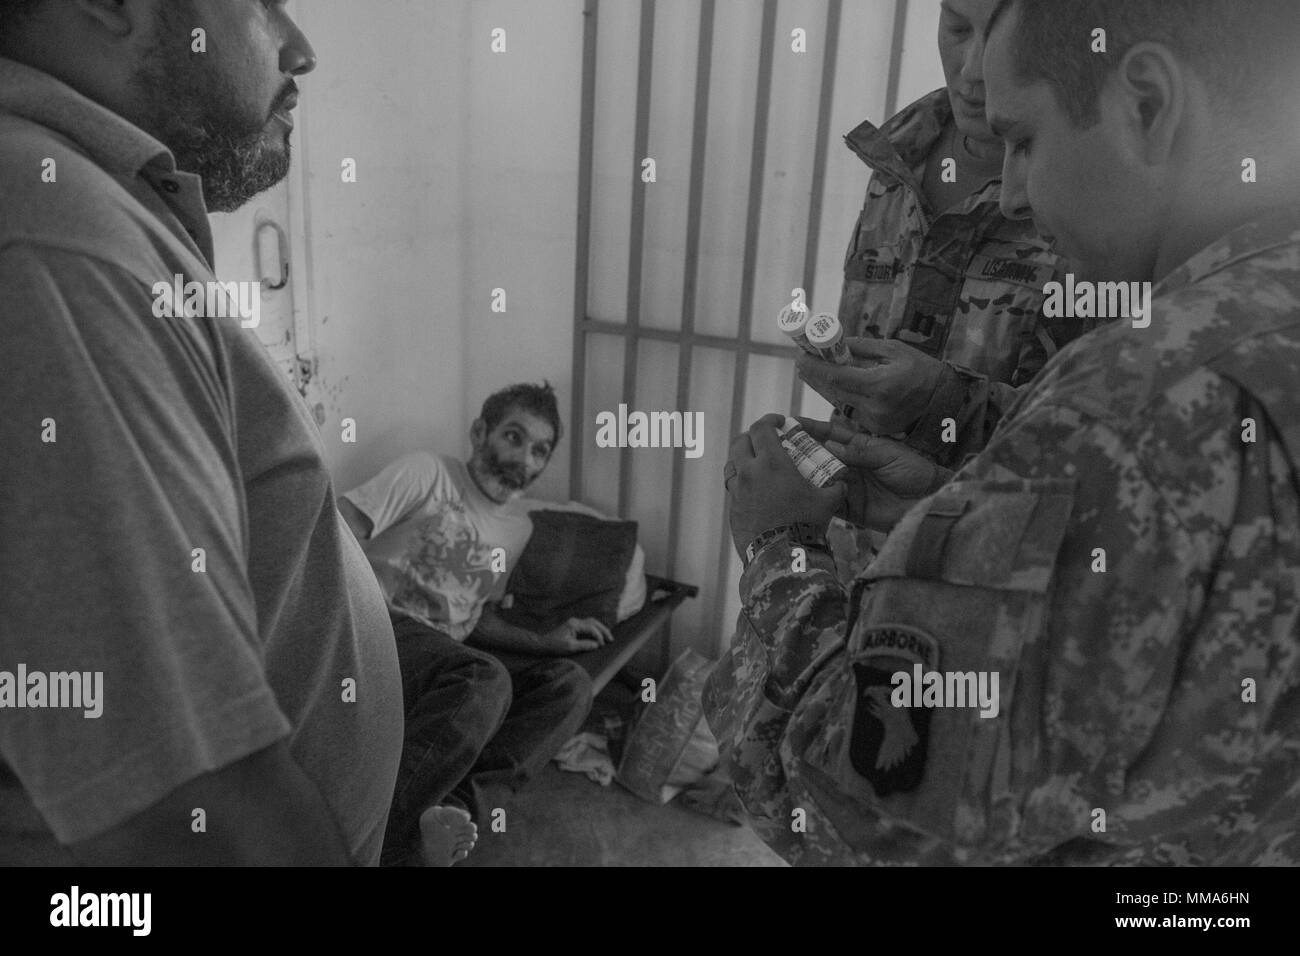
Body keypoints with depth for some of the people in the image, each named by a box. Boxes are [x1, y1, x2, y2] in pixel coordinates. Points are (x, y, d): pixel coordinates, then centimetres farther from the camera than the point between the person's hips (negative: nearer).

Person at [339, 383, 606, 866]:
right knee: (484, 681, -35)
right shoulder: (426, 473, -1)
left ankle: (456, 809, -35)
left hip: (447, 655, 6)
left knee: (570, 684, -16)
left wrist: (544, 641, 7)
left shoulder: (519, 525, 18)